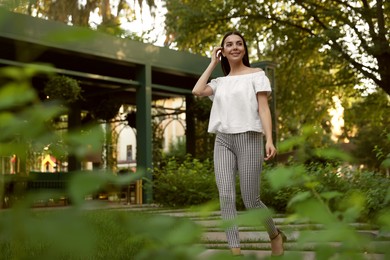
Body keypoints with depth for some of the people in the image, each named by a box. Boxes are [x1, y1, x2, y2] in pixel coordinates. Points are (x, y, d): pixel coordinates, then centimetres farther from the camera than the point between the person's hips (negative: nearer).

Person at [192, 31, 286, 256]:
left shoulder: (256, 74, 6)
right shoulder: (220, 82, 18)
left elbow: (263, 109, -3)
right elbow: (197, 91, 0)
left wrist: (269, 140, -16)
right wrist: (213, 63, 11)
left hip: (249, 139, -4)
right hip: (222, 141, 4)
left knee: (251, 201, -4)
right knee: (226, 197, -11)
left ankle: (276, 235, 23)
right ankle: (235, 251, -12)